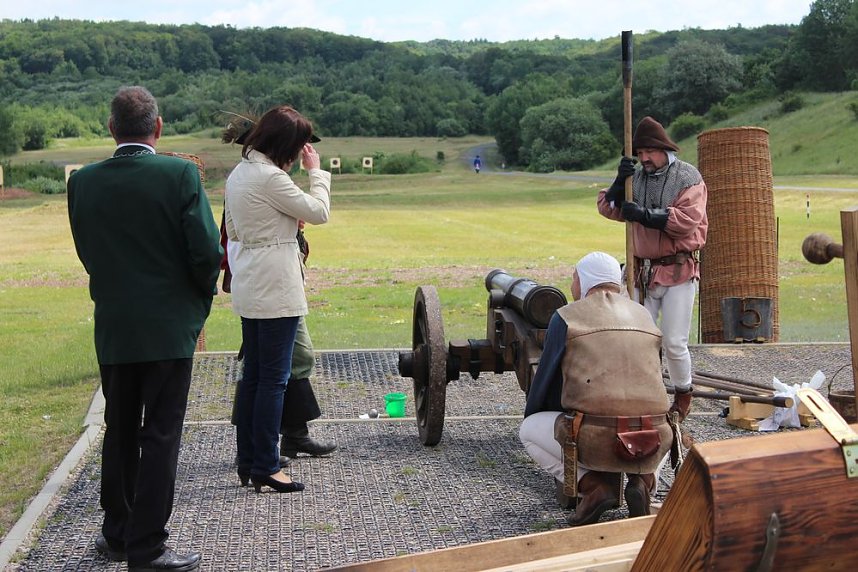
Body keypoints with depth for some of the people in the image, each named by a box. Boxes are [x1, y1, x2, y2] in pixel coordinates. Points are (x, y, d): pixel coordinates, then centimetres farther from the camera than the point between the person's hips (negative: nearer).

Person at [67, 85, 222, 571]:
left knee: (119, 432, 18)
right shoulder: (180, 174, -12)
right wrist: (201, 304, 4)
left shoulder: (83, 182, -1)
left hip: (112, 329, 4)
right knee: (160, 435, 3)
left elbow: (87, 252, 6)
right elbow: (206, 251, -14)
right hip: (169, 326, -4)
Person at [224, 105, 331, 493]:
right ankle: (265, 467, 3)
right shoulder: (270, 177, -17)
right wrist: (316, 170, 1)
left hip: (248, 289, 10)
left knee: (252, 375, 14)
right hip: (276, 290, -10)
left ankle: (247, 461, 21)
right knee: (274, 378, -3)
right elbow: (319, 212, -11)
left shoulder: (238, 173, 13)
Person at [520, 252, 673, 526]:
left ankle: (593, 485, 4)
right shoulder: (643, 316, 19)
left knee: (530, 430, 24)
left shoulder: (566, 318, 5)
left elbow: (545, 380, 13)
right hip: (651, 445, 4)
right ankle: (643, 480, 9)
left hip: (596, 441, -4)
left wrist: (529, 417, 35)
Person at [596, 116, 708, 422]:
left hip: (679, 271, -5)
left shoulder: (688, 177, -6)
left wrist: (645, 215, -23)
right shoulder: (636, 178, 8)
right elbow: (608, 208, 5)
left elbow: (687, 219, -19)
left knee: (674, 343, -2)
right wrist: (619, 182, -12)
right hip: (643, 271, 5)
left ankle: (683, 396, 21)